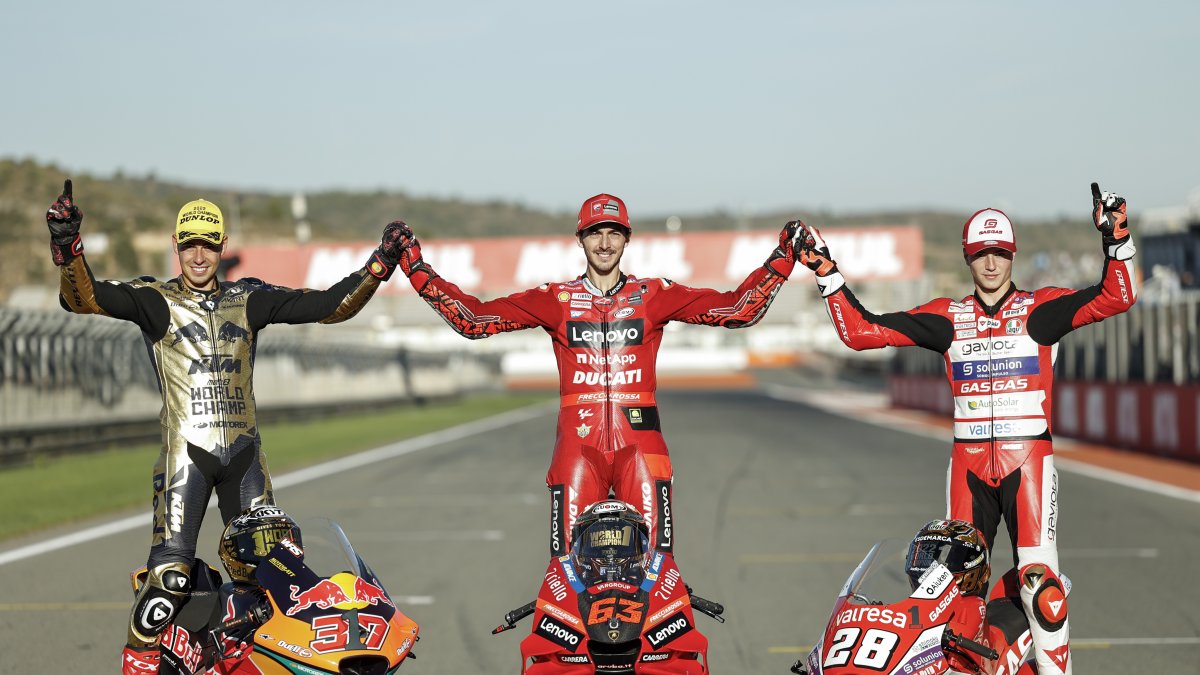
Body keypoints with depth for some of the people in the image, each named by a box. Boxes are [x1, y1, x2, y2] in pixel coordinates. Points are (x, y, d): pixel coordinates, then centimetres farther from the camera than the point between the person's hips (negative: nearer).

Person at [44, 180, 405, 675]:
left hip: (244, 450, 4)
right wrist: (67, 246, -31)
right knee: (171, 563, -13)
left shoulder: (247, 299, 12)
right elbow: (83, 297, -13)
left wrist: (380, 265, -2)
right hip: (186, 448, -4)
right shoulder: (155, 300, 2)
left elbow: (329, 305, 8)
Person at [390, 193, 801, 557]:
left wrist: (782, 257, -1)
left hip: (640, 438, 0)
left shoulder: (653, 296, 9)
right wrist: (414, 266, 5)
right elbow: (473, 318, 8)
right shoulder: (556, 300, 10)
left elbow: (740, 308, 6)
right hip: (578, 438, 0)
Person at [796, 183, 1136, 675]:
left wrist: (1117, 241, -25)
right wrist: (826, 273, 0)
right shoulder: (947, 317, 8)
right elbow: (860, 331, 5)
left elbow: (1116, 298, -11)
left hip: (1029, 457, -3)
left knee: (1039, 575, -12)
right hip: (968, 462, 3)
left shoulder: (1040, 308, 1)